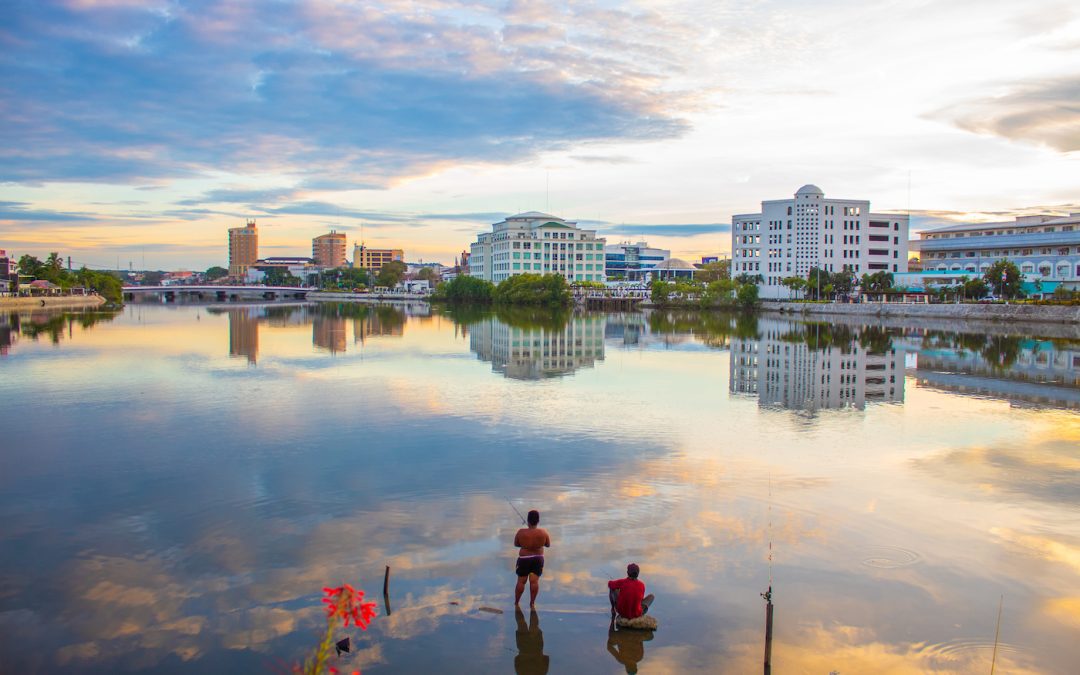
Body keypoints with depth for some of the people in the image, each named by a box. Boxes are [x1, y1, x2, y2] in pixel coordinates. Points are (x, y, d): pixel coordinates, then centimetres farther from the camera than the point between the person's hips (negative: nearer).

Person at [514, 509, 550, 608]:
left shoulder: (521, 532, -18)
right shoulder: (543, 532, -15)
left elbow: (516, 544, -2)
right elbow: (548, 545, 1)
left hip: (524, 559, -1)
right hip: (538, 559, 1)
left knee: (521, 581, 11)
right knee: (534, 581, 9)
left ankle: (516, 602, 25)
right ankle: (532, 602, 15)